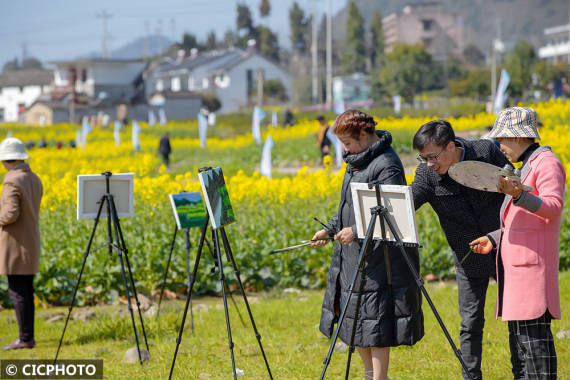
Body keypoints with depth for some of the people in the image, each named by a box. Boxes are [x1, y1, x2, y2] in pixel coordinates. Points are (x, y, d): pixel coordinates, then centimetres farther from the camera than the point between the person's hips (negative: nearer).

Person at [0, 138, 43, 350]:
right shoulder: (35, 180, 10)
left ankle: (25, 338, -7)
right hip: (31, 244, 9)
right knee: (26, 291, 12)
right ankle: (28, 336, 15)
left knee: (17, 292, -6)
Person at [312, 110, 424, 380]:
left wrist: (356, 231, -25)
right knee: (356, 318, 15)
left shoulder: (386, 165, -17)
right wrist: (330, 229, 15)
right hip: (352, 254, 10)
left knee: (376, 319, -5)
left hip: (377, 255, -10)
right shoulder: (357, 160, 14)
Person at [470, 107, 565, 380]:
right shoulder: (527, 166, 22)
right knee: (518, 337, 11)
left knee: (533, 336, -11)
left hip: (533, 266, -10)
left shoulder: (546, 162, -8)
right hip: (517, 265, 10)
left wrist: (518, 195, -35)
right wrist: (494, 238, 17)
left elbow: (553, 207, -21)